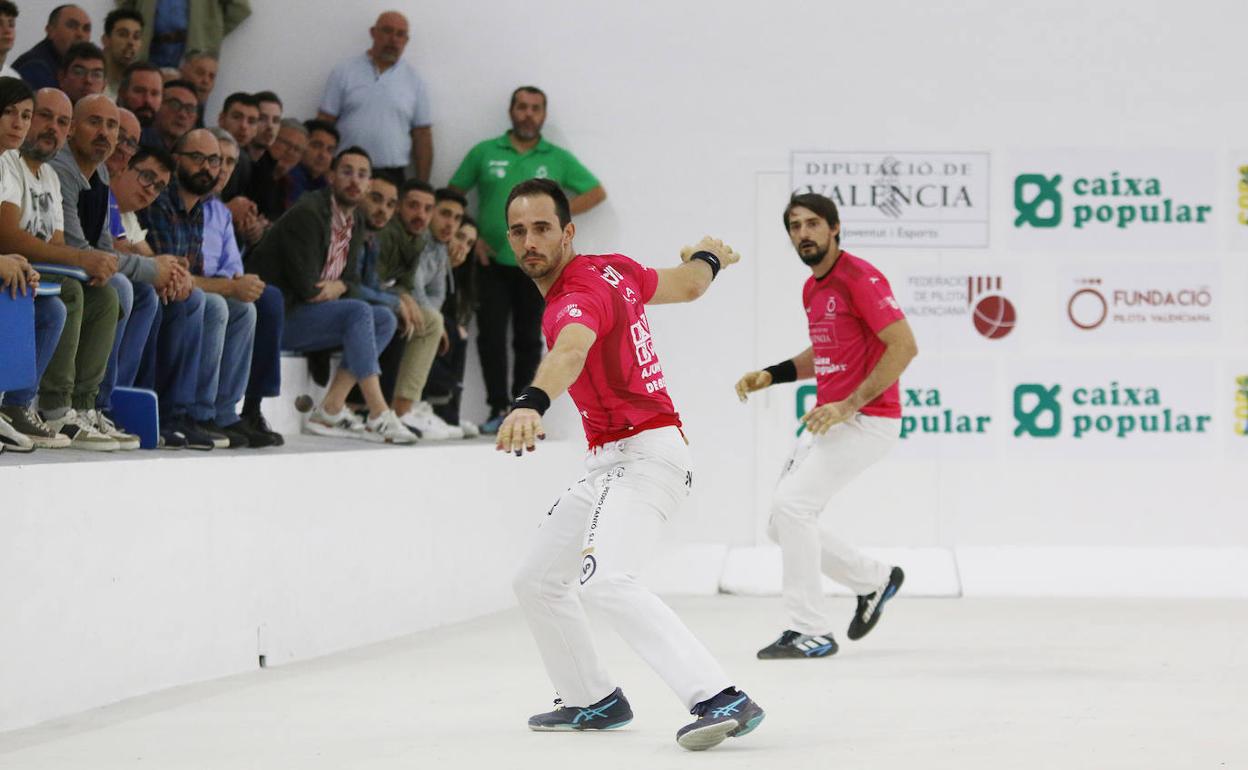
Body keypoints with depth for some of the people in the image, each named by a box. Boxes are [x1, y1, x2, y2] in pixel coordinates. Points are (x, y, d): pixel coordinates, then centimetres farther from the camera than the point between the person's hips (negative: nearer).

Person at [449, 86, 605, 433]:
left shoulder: (558, 159, 5)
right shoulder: (484, 153, 4)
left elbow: (596, 193, 8)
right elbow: (453, 196, 8)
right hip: (491, 261, 0)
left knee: (528, 340, 4)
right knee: (490, 337, -5)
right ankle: (498, 408, 1)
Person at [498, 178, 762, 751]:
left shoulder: (579, 296, -20)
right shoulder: (612, 269, 7)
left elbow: (570, 352, -43)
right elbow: (688, 285, 22)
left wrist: (530, 403, -63)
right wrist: (708, 257, 46)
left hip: (643, 456, -11)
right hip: (608, 465, 11)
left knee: (604, 579, -31)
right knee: (537, 580, 19)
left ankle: (721, 701, -36)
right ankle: (596, 701, 35)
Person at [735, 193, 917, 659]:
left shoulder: (859, 278, -15)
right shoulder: (811, 289, 13)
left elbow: (905, 346, -20)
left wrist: (849, 405, -23)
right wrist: (771, 375, 11)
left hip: (867, 421, -9)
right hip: (827, 421, 9)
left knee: (791, 505, -19)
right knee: (783, 526, 8)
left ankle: (812, 632, -11)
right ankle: (874, 581, 27)